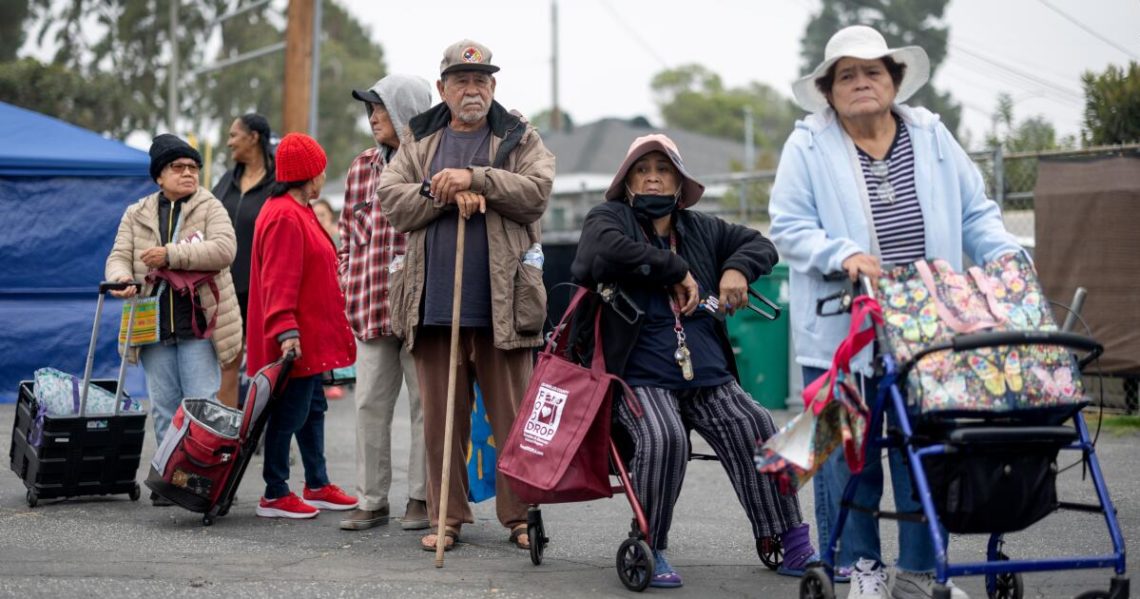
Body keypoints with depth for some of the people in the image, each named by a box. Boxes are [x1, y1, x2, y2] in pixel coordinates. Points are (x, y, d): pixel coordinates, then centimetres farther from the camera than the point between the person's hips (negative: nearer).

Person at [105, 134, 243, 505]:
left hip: (198, 324, -3)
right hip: (153, 325, 4)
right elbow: (119, 257, 6)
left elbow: (223, 250, -14)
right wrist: (122, 279, -19)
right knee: (164, 406, 8)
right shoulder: (136, 215, 13)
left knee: (201, 403, -5)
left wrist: (171, 254, -20)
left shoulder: (210, 209, 2)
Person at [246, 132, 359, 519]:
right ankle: (275, 496, 1)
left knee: (313, 408, 17)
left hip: (310, 339, 11)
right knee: (290, 412, -5)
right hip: (295, 341, -11)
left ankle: (317, 486, 26)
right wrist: (286, 331, -30)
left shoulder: (297, 212, 17)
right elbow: (279, 281, -25)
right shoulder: (285, 217, -18)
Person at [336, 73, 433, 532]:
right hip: (371, 305, 5)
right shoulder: (362, 167, 14)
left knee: (425, 403, 3)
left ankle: (422, 498, 12)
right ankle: (371, 500, 12)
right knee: (369, 404, 5)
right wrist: (349, 284, 10)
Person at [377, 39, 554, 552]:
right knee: (441, 417, 6)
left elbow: (537, 191, -7)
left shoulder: (520, 140, 9)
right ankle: (447, 517, 13)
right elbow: (392, 200, 3)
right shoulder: (419, 143, 15)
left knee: (513, 416, 0)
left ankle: (520, 516, 9)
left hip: (502, 303, -2)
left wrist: (475, 178, -15)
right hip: (434, 302, 2)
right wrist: (446, 194, -11)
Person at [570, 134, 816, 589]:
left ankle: (792, 543, -9)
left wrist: (737, 269, 2)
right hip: (640, 377, -4)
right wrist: (676, 270, -12)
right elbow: (605, 251, -20)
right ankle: (650, 549, -14)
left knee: (757, 430, -20)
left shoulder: (702, 229, 19)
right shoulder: (609, 218, 4)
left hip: (709, 378, 5)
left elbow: (760, 244, 25)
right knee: (663, 439, -33)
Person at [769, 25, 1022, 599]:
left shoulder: (932, 137, 11)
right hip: (840, 333, -3)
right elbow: (789, 226, -4)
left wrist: (1009, 260, -3)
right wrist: (842, 255, -21)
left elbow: (975, 214, 13)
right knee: (847, 454, 2)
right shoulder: (808, 146, 1)